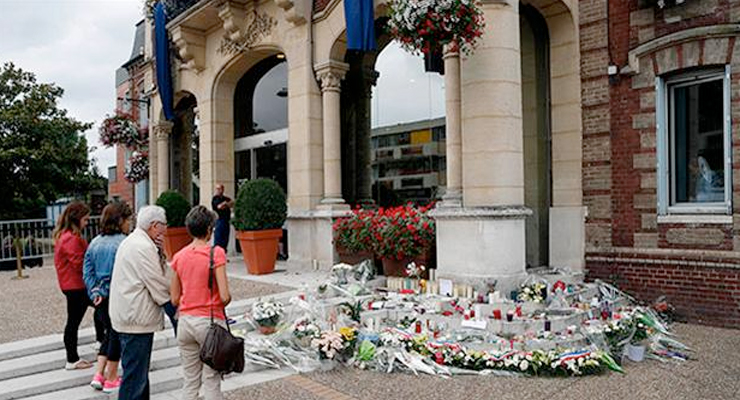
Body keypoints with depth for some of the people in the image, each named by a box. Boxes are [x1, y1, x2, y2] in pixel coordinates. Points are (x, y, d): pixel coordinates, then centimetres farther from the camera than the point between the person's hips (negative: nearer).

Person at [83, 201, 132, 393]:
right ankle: (111, 379, 20)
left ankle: (99, 375, 20)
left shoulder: (95, 242, 5)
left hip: (100, 298, 7)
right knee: (117, 335, 9)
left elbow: (87, 272, 5)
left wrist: (95, 292, 1)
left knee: (110, 333, 22)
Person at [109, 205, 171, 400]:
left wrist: (160, 255, -2)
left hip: (128, 316, 11)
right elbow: (159, 284, -17)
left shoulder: (131, 241, 14)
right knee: (135, 375, -4)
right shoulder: (143, 247, -19)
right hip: (137, 319, -11)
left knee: (139, 371, 20)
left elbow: (154, 274, 14)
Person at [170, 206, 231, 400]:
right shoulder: (216, 252, -12)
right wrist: (218, 305, 5)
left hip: (185, 321, 5)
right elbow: (225, 296, -16)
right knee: (211, 381, 5)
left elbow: (174, 300, 5)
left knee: (189, 382, 14)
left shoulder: (179, 256, 3)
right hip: (210, 321, -5)